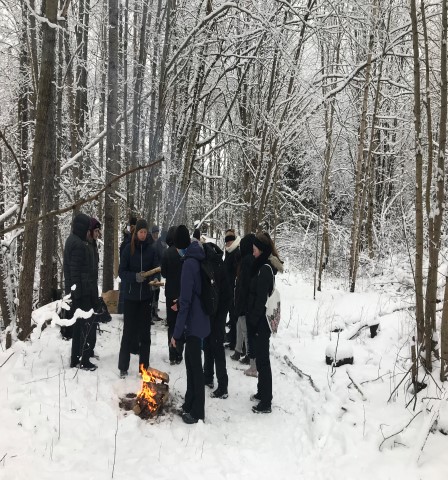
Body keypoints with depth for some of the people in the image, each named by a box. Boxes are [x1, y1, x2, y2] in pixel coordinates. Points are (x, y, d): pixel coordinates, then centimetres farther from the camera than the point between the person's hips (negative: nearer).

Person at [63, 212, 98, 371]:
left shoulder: (72, 241, 14)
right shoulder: (78, 244, -18)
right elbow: (75, 271, -21)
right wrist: (77, 294, -21)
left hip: (76, 291, 10)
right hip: (82, 291, -10)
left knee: (79, 324, 15)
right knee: (86, 324, -2)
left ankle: (75, 359, 23)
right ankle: (84, 361, 5)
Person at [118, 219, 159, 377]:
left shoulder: (151, 249, 1)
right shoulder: (129, 248, -4)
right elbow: (122, 272, -6)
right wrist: (135, 277, -22)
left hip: (146, 296, 2)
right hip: (131, 296, -2)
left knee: (145, 331, 7)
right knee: (129, 330, 4)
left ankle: (144, 366, 18)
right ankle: (123, 366, 16)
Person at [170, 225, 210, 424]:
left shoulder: (189, 263, -20)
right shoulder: (197, 259, 6)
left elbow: (186, 301, -21)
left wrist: (177, 331, -17)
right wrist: (180, 303, 22)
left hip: (194, 321, -9)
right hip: (199, 319, 9)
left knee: (195, 365, 2)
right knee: (191, 360, 19)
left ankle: (197, 412, 14)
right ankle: (190, 402, 33)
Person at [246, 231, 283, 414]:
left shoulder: (265, 269, -19)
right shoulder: (264, 266, 11)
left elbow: (261, 299, -21)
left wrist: (253, 320, -15)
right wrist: (251, 317, 15)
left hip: (261, 321, -10)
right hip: (261, 320, 10)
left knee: (262, 360, -3)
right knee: (261, 358, 19)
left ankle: (266, 402, 6)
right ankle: (263, 392, 33)